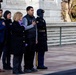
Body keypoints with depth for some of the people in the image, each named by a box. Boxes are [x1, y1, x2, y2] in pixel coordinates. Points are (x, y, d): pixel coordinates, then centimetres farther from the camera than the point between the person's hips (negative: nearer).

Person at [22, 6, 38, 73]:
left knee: (32, 53, 11)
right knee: (27, 53, -2)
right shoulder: (25, 18, -10)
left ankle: (31, 67, 20)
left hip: (33, 39, 7)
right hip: (28, 39, -7)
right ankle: (26, 68, 5)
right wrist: (32, 25, -20)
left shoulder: (33, 18, 15)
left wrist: (36, 38, 16)